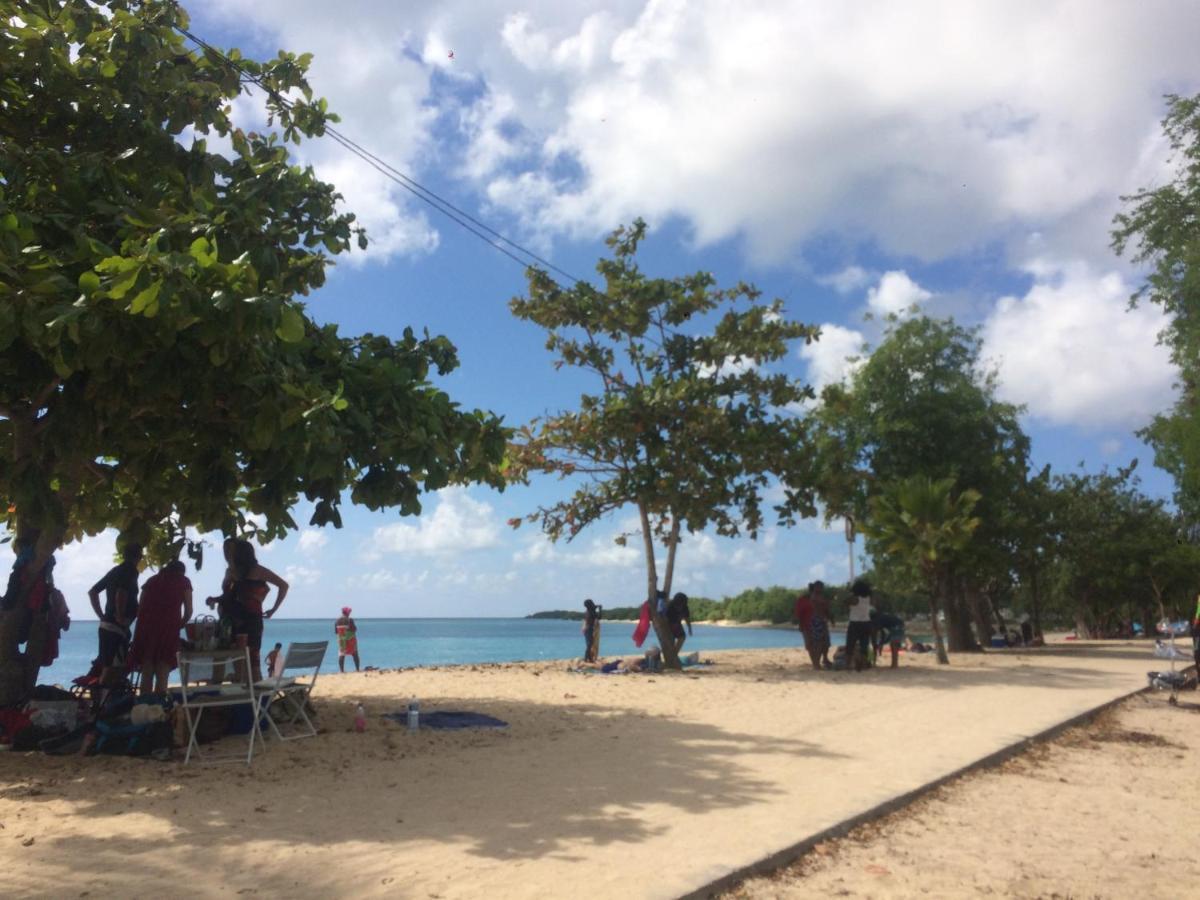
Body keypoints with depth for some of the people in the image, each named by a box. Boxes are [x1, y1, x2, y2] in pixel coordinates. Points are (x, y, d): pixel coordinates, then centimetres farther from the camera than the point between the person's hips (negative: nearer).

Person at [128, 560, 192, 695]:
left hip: (146, 628, 3)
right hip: (168, 629, -3)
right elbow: (188, 611, 7)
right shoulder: (184, 582, 12)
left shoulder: (151, 580, 21)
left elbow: (140, 608, 13)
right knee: (162, 676, 1)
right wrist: (178, 625, 23)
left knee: (146, 675, 9)